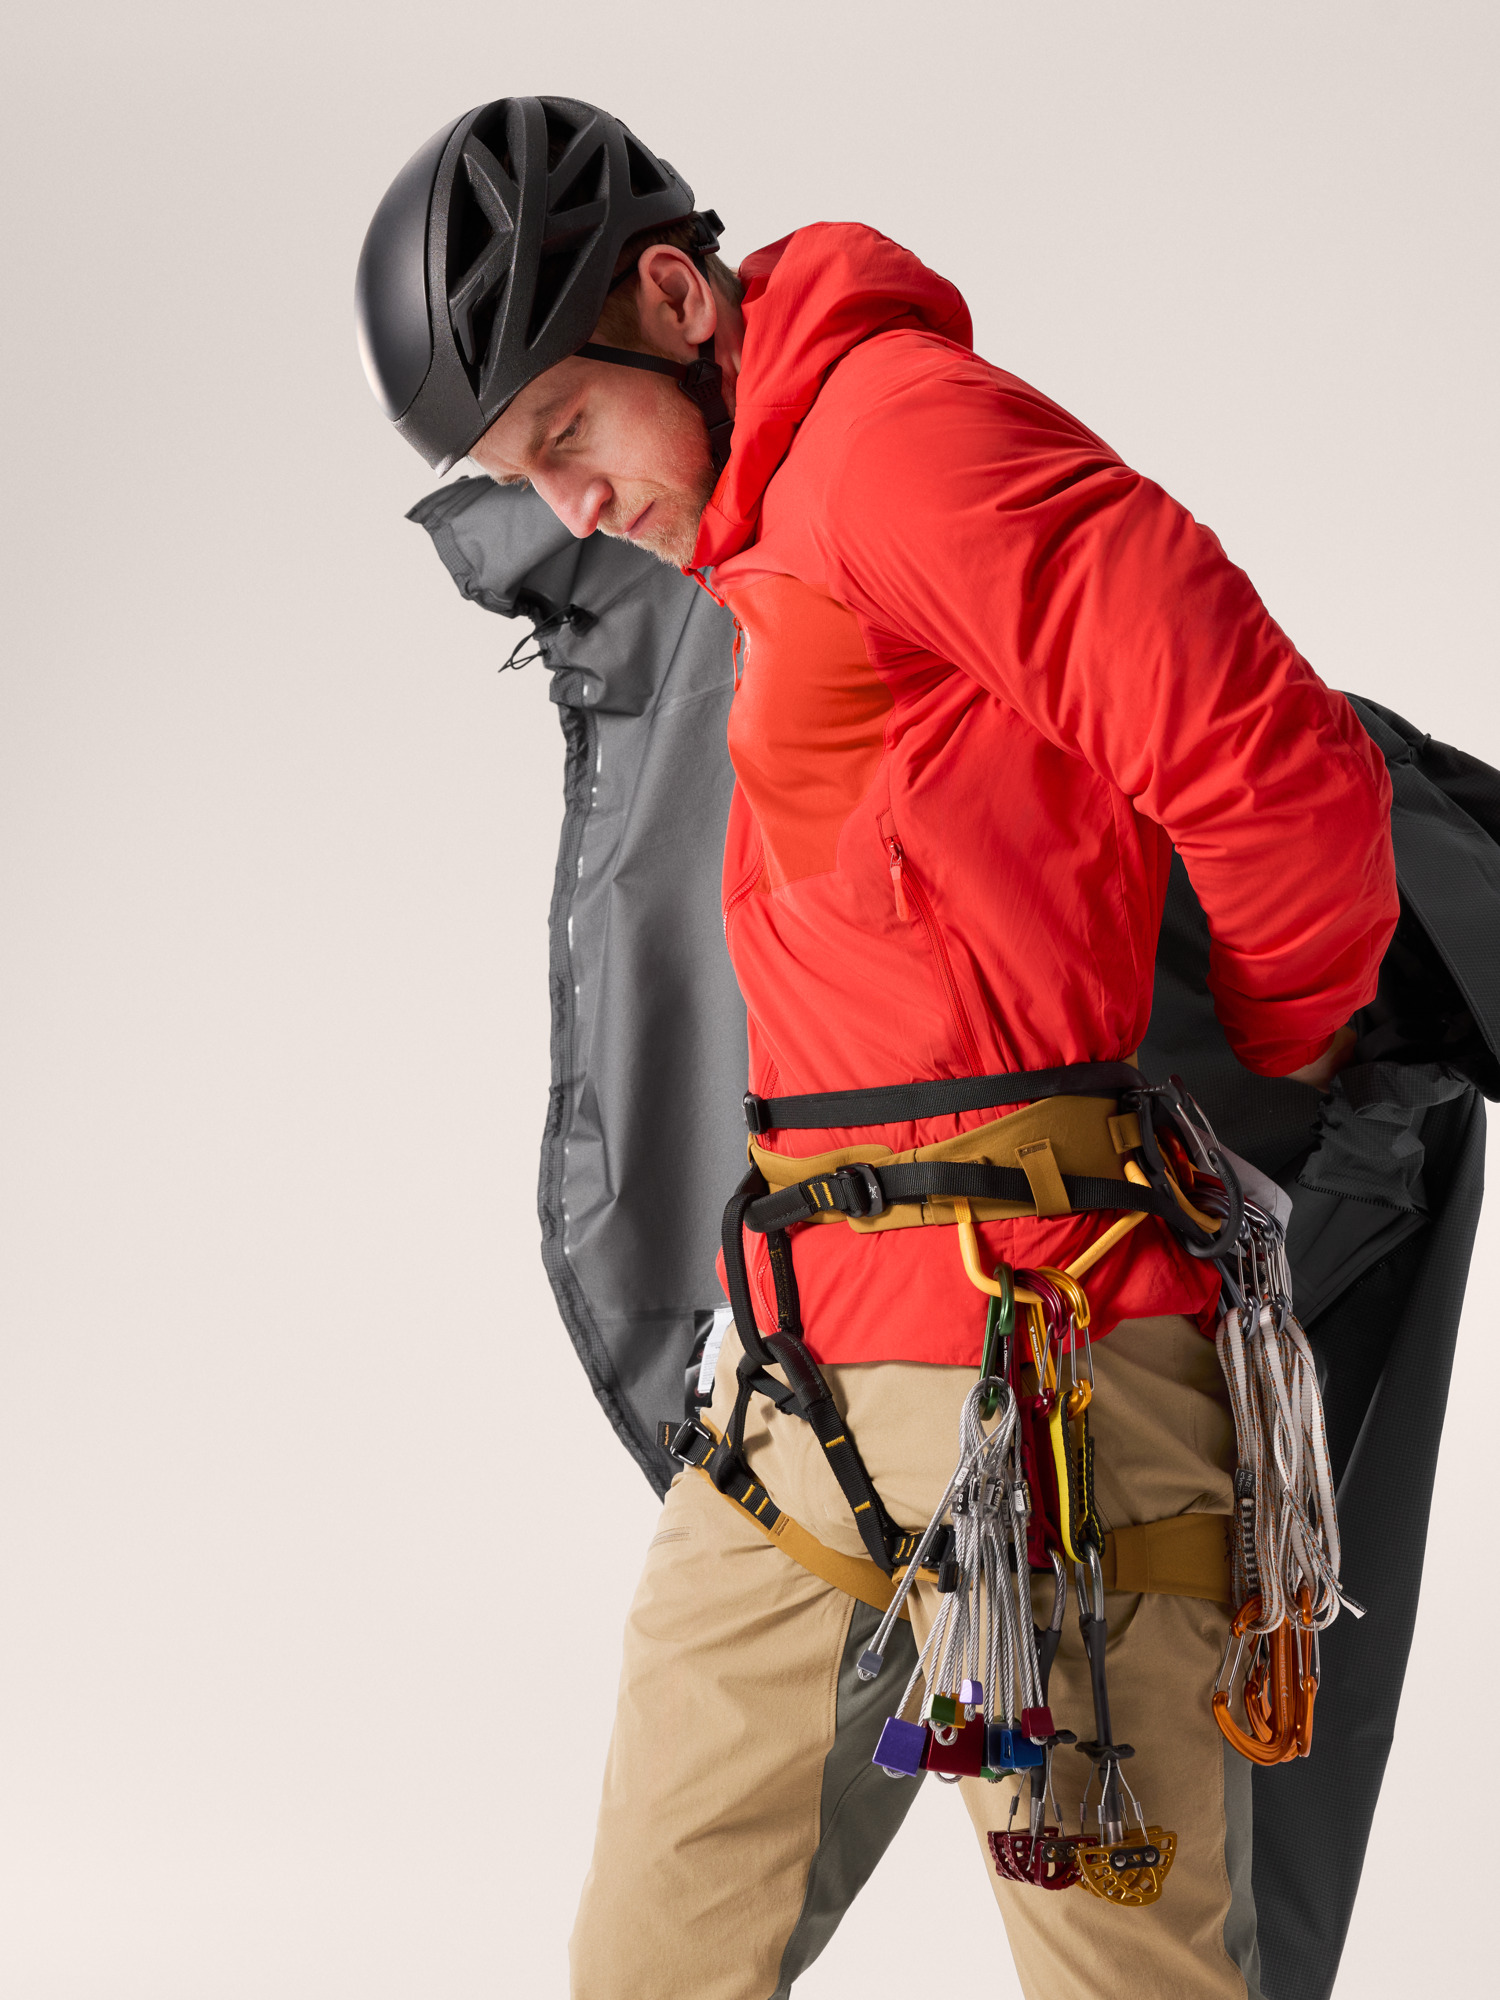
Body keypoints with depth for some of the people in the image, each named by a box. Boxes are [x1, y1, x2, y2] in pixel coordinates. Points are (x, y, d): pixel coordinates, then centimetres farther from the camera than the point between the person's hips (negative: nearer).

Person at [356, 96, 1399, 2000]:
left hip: (1024, 1358, -9)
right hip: (795, 1379, 9)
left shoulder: (905, 427, -9)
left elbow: (1279, 769, -14)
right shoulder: (759, 550, 19)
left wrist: (1280, 1045, 3)